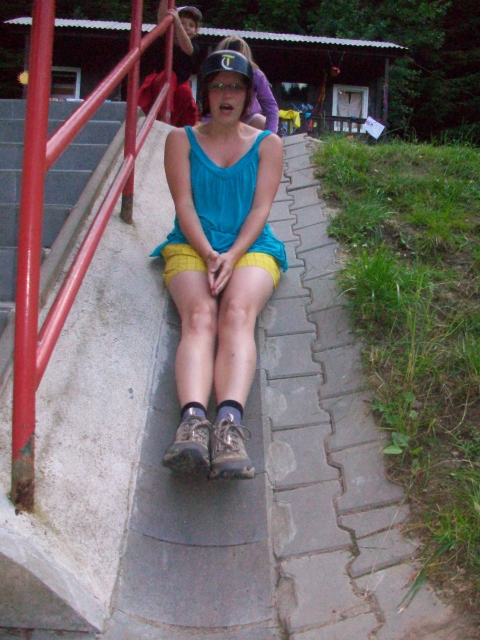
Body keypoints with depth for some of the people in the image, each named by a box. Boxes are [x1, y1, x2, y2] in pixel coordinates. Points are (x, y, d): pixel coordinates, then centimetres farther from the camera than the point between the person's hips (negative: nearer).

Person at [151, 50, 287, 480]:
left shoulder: (268, 145, 14)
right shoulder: (181, 140, 14)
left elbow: (260, 208, 3)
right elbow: (184, 204, 2)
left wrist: (233, 256, -15)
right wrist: (208, 254, -16)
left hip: (251, 249, 0)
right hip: (192, 246, 0)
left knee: (237, 314, -32)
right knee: (200, 316, -31)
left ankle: (230, 421, -53)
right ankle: (193, 420, -52)